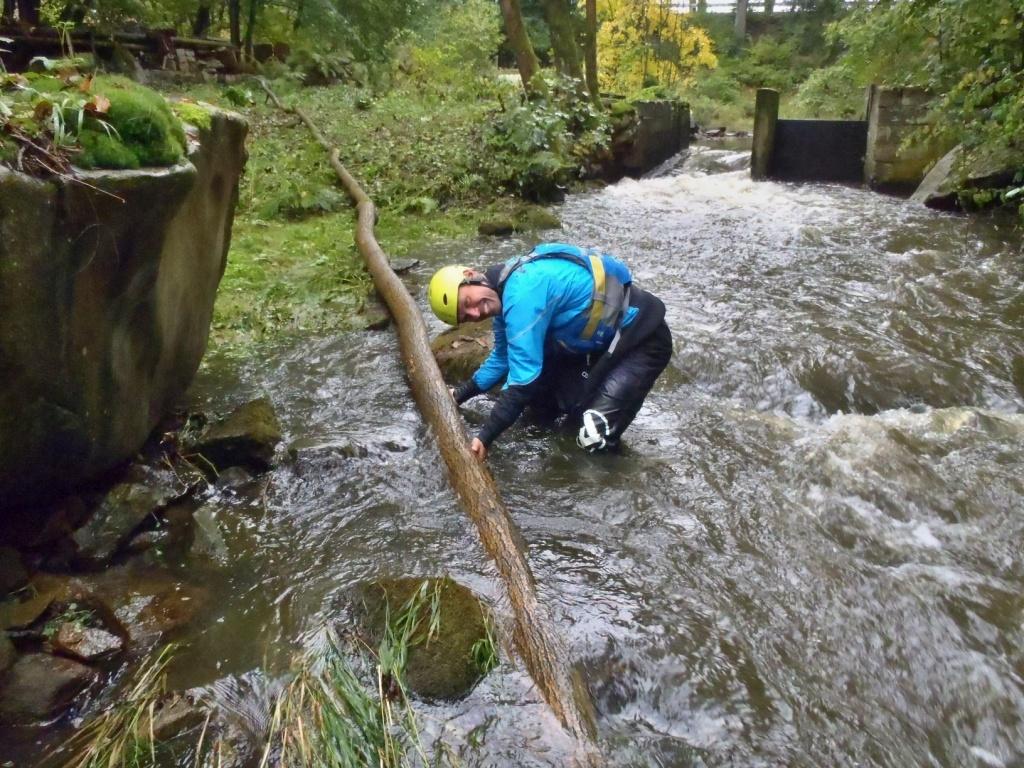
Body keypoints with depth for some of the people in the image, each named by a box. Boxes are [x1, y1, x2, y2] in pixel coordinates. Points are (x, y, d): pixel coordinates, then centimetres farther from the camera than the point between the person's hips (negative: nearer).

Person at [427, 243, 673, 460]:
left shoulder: (522, 293, -28)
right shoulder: (503, 290, 1)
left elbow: (524, 377, -28)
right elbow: (503, 356, 18)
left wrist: (485, 437, -23)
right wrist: (461, 393, 12)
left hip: (641, 338, -9)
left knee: (594, 439, -18)